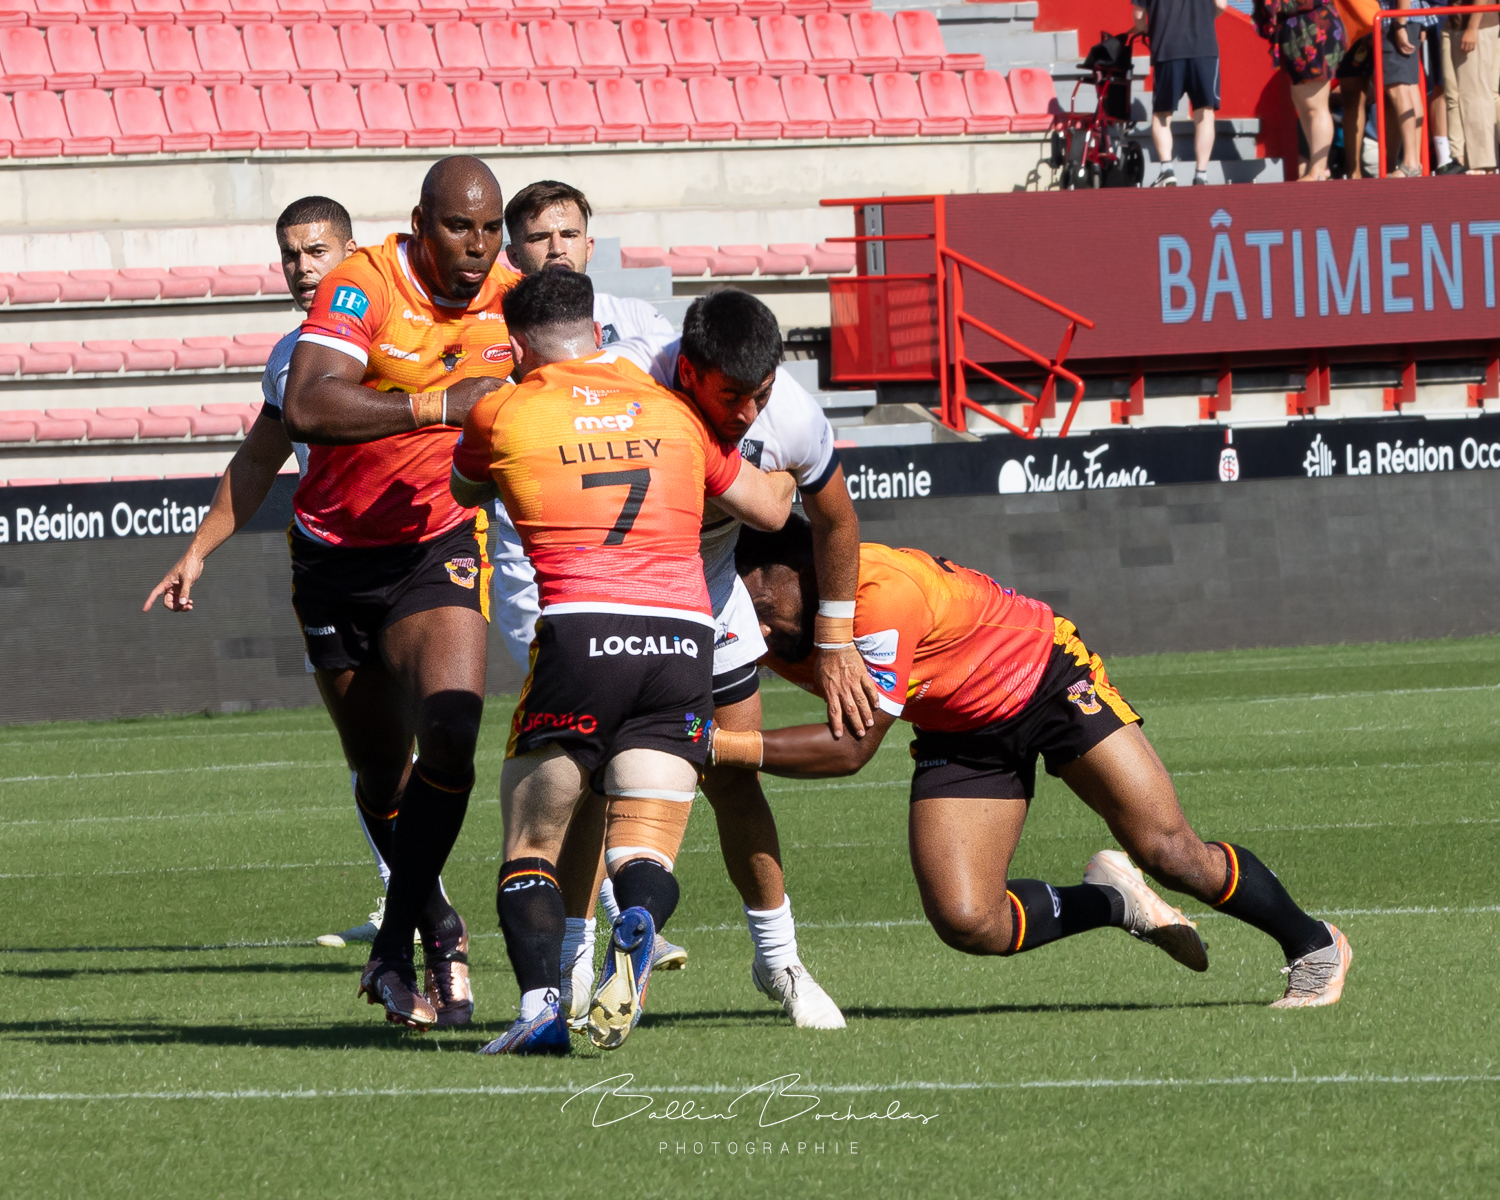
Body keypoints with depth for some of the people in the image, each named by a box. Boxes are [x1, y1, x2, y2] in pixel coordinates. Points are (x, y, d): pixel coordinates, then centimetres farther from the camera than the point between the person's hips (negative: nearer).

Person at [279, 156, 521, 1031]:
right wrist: (440, 406, -40)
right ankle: (436, 926, 34)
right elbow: (306, 410, -35)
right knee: (381, 772, 10)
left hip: (441, 544, 1)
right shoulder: (365, 285, -20)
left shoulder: (512, 300, -5)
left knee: (449, 737, -22)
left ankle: (399, 943, -10)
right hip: (338, 554, -1)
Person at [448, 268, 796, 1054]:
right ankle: (638, 925, -32)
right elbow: (771, 509, 29)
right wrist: (785, 476, 52)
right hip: (685, 633, 3)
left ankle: (539, 1000, -16)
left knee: (530, 848, 9)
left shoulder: (503, 414, 10)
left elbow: (464, 490, 32)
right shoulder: (670, 409, 19)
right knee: (644, 852, 4)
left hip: (582, 633, -3)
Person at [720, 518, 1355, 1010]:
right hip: (960, 735, 6)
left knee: (1168, 851, -14)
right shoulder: (778, 637, -15)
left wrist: (721, 745, -39)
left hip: (1048, 678, -6)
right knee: (966, 923, -14)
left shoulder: (881, 591, -37)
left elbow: (852, 747, -34)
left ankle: (1314, 946, 11)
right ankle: (1113, 901, 14)